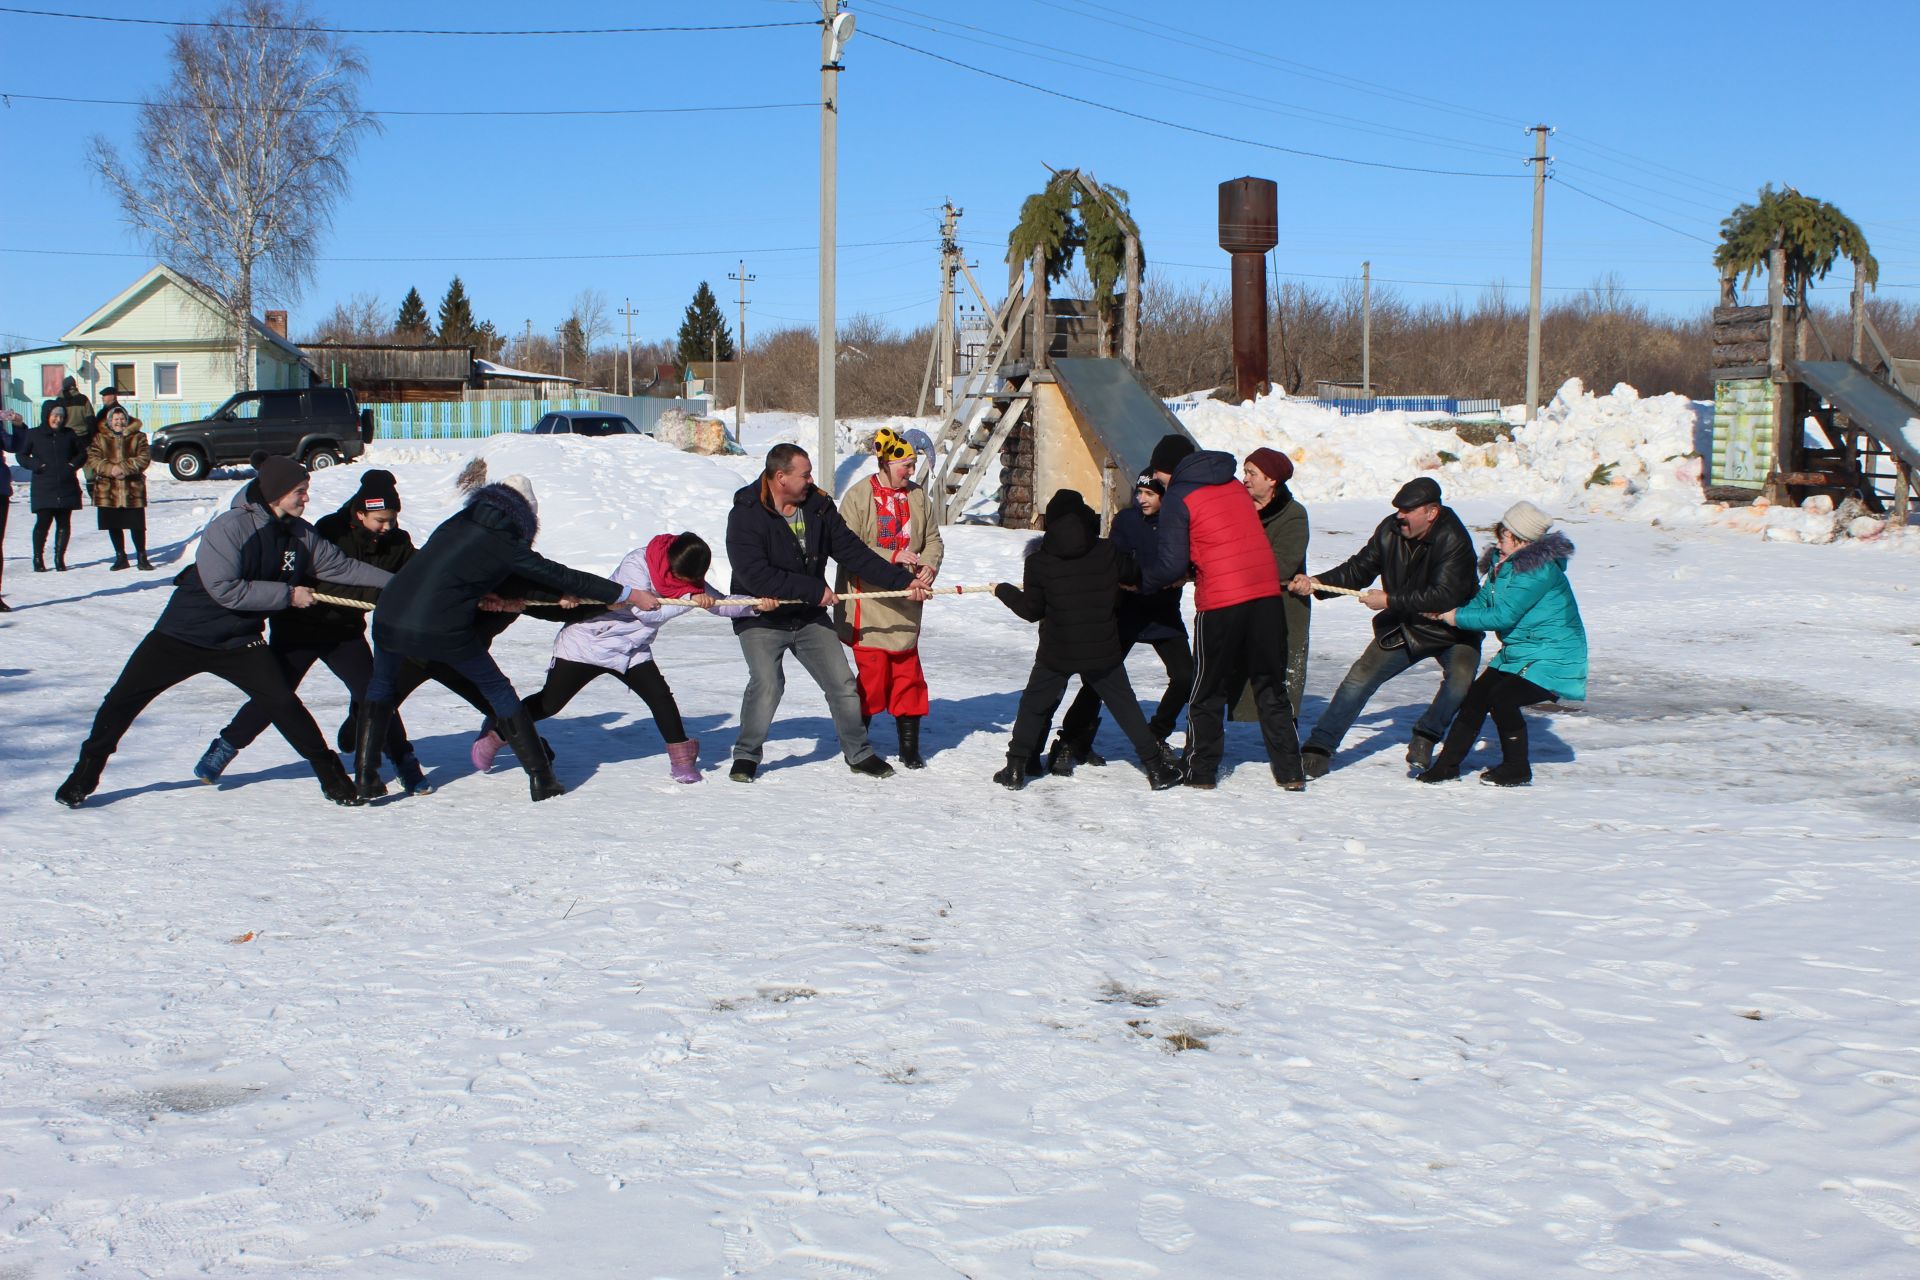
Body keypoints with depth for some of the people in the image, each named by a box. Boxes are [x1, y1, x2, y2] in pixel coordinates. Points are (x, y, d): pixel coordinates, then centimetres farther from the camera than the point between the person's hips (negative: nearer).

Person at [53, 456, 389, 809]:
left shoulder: (300, 534, -3)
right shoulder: (230, 527, -23)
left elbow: (341, 566, 5)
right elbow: (225, 589, -28)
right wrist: (288, 594, -23)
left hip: (239, 643, 4)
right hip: (182, 634, -3)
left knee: (284, 703, -11)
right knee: (123, 699, 0)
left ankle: (331, 775, 3)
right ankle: (85, 774, 18)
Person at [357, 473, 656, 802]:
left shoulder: (454, 524, 16)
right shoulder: (506, 545, 2)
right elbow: (565, 578, 6)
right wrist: (628, 595, 13)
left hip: (388, 618, 4)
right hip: (444, 630, -4)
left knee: (381, 686, 30)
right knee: (498, 691, 15)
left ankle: (365, 775, 19)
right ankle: (540, 779, 15)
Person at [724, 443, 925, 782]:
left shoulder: (818, 507, 0)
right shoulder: (746, 515, -17)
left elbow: (853, 553, 2)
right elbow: (754, 575, -26)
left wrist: (903, 580, -5)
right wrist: (814, 590, -24)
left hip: (811, 617, 5)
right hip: (761, 619, -5)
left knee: (842, 684, 3)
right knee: (766, 683, -21)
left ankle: (859, 753, 22)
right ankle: (746, 755, 0)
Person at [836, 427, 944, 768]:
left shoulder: (917, 496, 6)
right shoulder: (858, 497, -9)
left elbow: (933, 538, 12)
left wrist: (929, 566, -8)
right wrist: (894, 556, -20)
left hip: (905, 602, 5)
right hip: (868, 602, -5)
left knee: (907, 672, 7)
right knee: (872, 672, -3)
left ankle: (909, 745, 17)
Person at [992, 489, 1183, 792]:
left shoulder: (1038, 562, -9)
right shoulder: (1108, 553, -6)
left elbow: (1032, 610, -2)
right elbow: (1138, 575, 9)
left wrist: (1004, 591, 15)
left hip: (1056, 654, -1)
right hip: (1103, 651, 1)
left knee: (1033, 706, 15)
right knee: (1125, 707, 12)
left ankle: (1015, 768, 12)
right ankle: (1156, 768, 10)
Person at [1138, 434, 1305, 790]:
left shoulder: (1178, 498, -3)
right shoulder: (1234, 486, 17)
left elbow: (1171, 565, -6)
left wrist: (1139, 580, 11)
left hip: (1220, 602, -5)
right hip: (1267, 594, 6)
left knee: (1207, 693, 9)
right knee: (1271, 688, 13)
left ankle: (1200, 772, 13)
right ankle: (1290, 772, 11)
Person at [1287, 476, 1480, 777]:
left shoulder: (1453, 540, -24)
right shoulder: (1391, 530, -8)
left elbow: (1444, 596, -31)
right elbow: (1359, 569, 2)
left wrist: (1390, 600, -29)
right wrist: (1316, 582, -13)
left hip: (1451, 630, -4)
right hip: (1404, 628, 4)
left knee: (1460, 677, -30)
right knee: (1360, 677, -5)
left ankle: (1425, 737, -6)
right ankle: (1319, 748, 2)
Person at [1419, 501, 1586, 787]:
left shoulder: (1538, 570, -24)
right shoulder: (1502, 562, 5)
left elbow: (1503, 616, -25)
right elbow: (1483, 600, 7)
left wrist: (1459, 618, -15)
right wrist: (1448, 610, -12)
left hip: (1552, 657, -9)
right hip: (1517, 653, 9)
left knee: (1503, 697, -22)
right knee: (1476, 696, 1)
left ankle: (1516, 770, -5)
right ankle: (1447, 764, 10)